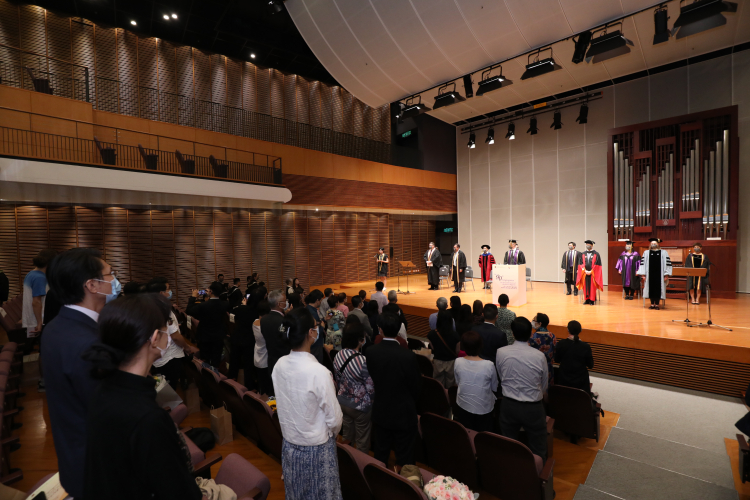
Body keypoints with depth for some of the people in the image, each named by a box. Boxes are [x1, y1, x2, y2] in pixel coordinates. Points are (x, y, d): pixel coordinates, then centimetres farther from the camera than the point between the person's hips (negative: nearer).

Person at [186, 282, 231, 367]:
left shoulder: (203, 305, -25)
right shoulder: (225, 304, -14)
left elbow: (188, 311, -13)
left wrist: (193, 297, -4)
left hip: (205, 337, -2)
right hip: (219, 337, 3)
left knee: (205, 361, 15)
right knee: (216, 361, 15)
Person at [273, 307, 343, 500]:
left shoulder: (280, 365, -13)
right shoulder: (319, 372, -31)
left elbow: (285, 404, 2)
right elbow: (335, 419, -20)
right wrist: (332, 434, 1)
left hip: (289, 442, 5)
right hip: (317, 447, -5)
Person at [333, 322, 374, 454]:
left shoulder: (338, 356, -10)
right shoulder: (363, 361, -31)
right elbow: (371, 388, -21)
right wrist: (371, 399, 0)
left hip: (343, 402, 6)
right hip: (360, 406, -6)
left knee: (347, 435, 26)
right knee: (362, 441, 16)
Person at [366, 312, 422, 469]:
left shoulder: (370, 352, -16)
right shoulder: (408, 356, -26)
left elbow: (371, 379, -1)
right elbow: (416, 386, -12)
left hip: (380, 412, 4)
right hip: (404, 414, -3)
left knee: (380, 454, 24)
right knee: (405, 458, 15)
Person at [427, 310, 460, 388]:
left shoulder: (432, 334, -20)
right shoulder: (455, 335, -22)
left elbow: (431, 349, -8)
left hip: (437, 362, 1)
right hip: (451, 362, 0)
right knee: (450, 385, 20)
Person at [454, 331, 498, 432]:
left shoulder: (458, 362, -18)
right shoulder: (489, 365, -25)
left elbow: (457, 382, -1)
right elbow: (494, 388, -8)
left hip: (462, 406, 2)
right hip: (483, 409, -2)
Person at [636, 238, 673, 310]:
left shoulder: (663, 253, 4)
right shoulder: (646, 253, 7)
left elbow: (667, 264, 1)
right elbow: (642, 263, 4)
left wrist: (666, 275, -5)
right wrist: (643, 274, -3)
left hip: (659, 274, -1)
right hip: (649, 274, 1)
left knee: (658, 289, 2)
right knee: (651, 288, 5)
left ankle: (657, 304, 12)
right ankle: (652, 304, 15)